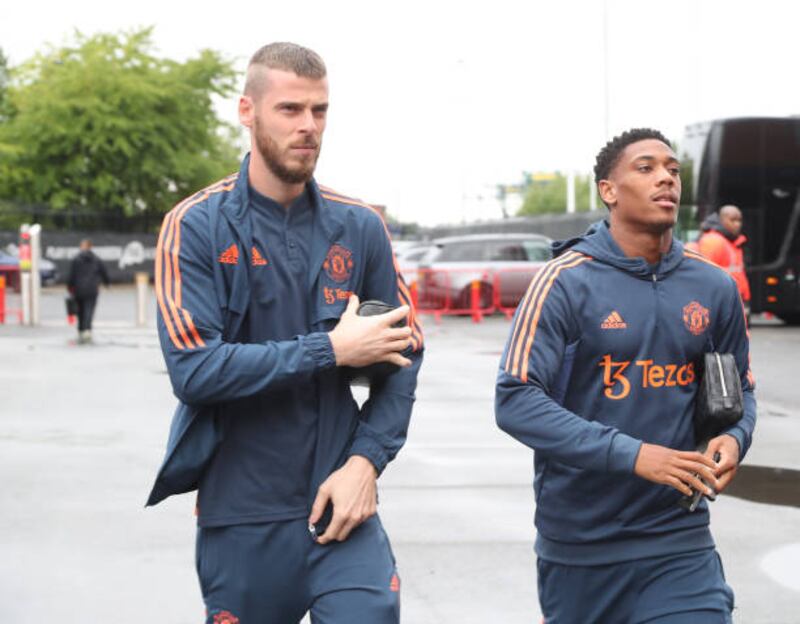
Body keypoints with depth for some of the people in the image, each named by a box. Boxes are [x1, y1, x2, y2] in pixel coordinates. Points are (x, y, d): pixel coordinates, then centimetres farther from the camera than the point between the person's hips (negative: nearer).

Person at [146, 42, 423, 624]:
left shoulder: (359, 227, 4)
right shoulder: (196, 226, -5)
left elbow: (404, 355, 5)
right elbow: (194, 369, -16)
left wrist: (365, 460, -9)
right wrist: (331, 349, -15)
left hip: (340, 507, 2)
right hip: (239, 515, -1)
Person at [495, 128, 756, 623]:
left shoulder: (715, 288, 3)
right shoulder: (567, 280, -9)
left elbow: (738, 390, 16)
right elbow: (516, 400, -16)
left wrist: (734, 439, -8)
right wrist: (632, 454, -23)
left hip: (680, 540, 2)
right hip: (578, 545, -2)